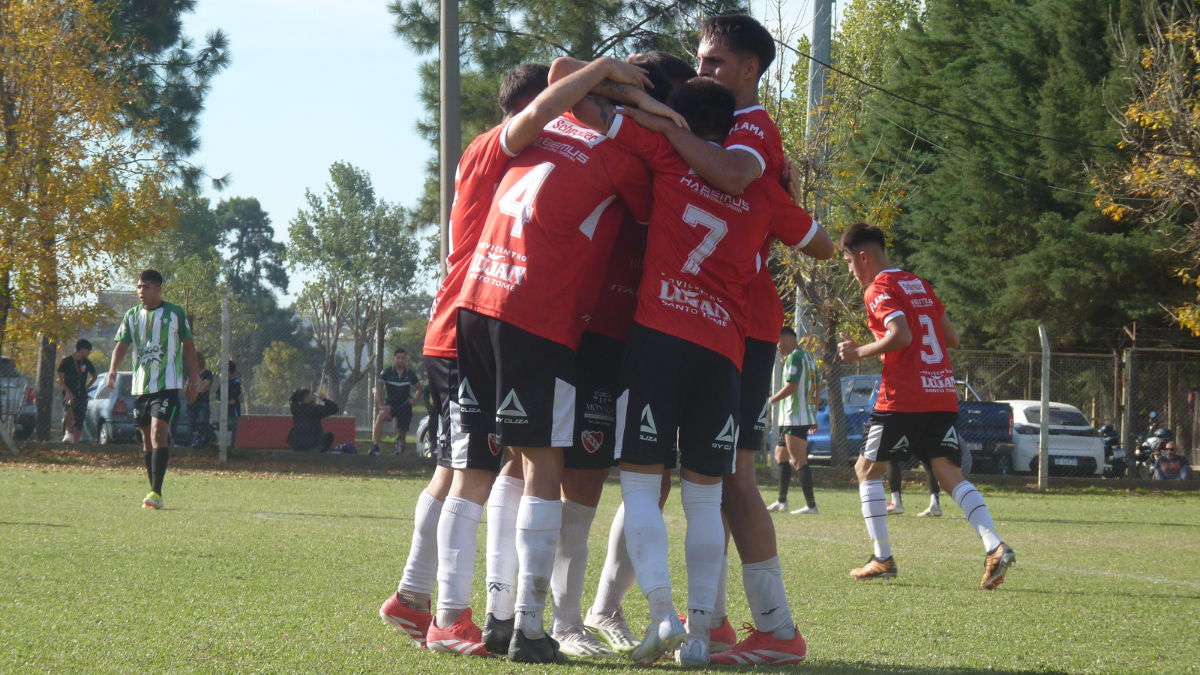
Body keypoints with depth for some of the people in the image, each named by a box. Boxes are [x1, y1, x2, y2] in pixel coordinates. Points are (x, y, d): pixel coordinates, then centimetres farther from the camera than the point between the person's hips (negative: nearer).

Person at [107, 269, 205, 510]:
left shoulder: (175, 313, -1)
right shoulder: (132, 315, 8)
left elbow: (188, 345, 5)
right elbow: (122, 345, 1)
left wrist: (194, 379, 2)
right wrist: (113, 370, -17)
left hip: (168, 384, -5)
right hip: (141, 386, 5)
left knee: (159, 433, -18)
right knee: (147, 438, 9)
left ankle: (156, 493, -22)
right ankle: (154, 493, 17)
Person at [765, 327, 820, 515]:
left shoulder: (794, 357, -12)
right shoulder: (808, 357, 18)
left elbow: (791, 386, -22)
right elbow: (817, 388, 21)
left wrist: (770, 400, -12)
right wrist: (814, 415, 24)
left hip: (795, 419, -11)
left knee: (798, 461, -11)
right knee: (780, 455, 19)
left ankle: (811, 505, -15)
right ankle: (782, 501, 23)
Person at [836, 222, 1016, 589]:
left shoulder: (880, 289, -5)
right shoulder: (919, 285, 19)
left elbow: (900, 336, -20)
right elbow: (952, 338, 20)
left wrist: (859, 352, -8)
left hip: (903, 396, -7)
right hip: (943, 394, 7)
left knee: (867, 469, 9)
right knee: (950, 474, 0)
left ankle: (882, 559, 4)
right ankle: (996, 548, -20)